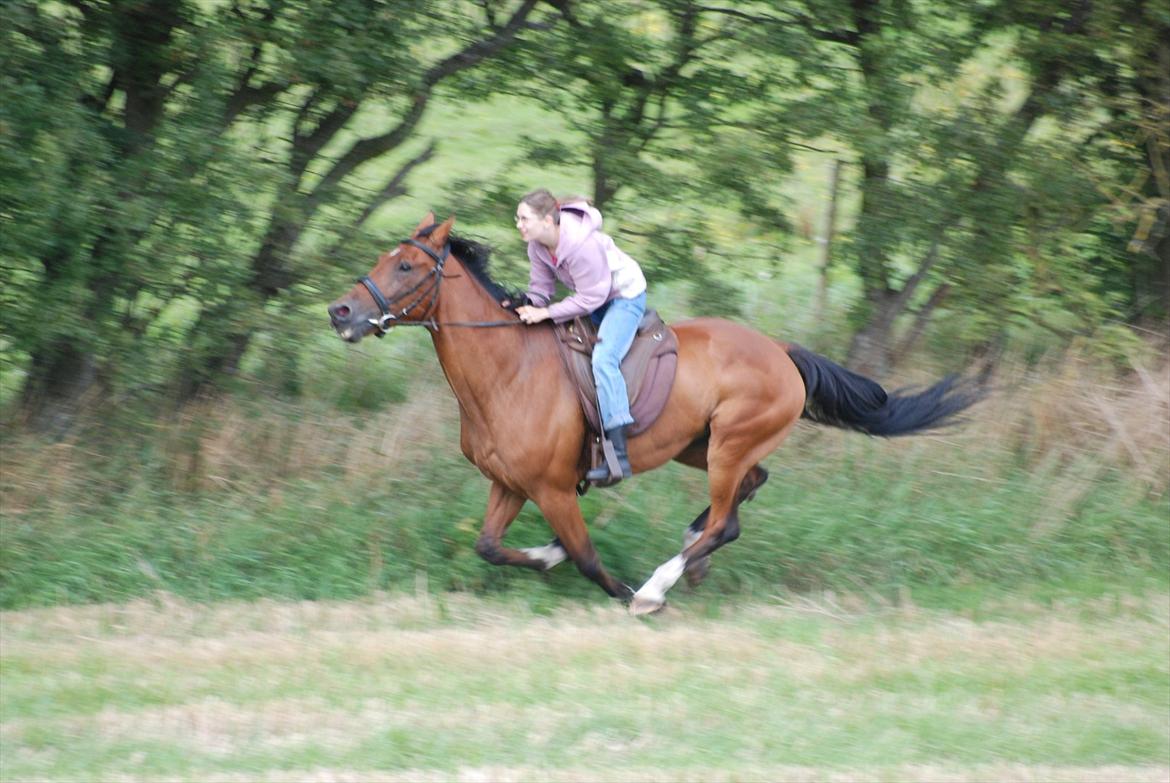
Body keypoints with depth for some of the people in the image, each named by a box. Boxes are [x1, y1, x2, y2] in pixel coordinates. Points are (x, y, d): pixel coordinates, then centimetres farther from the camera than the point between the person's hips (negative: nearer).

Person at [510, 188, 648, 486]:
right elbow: (540, 289, -1)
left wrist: (547, 313, -30)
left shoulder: (581, 243, -35)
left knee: (603, 359, -25)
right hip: (595, 297, 10)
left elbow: (590, 298, -30)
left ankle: (618, 454, -30)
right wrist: (527, 309, -21)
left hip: (625, 295, -10)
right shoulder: (537, 245, -9)